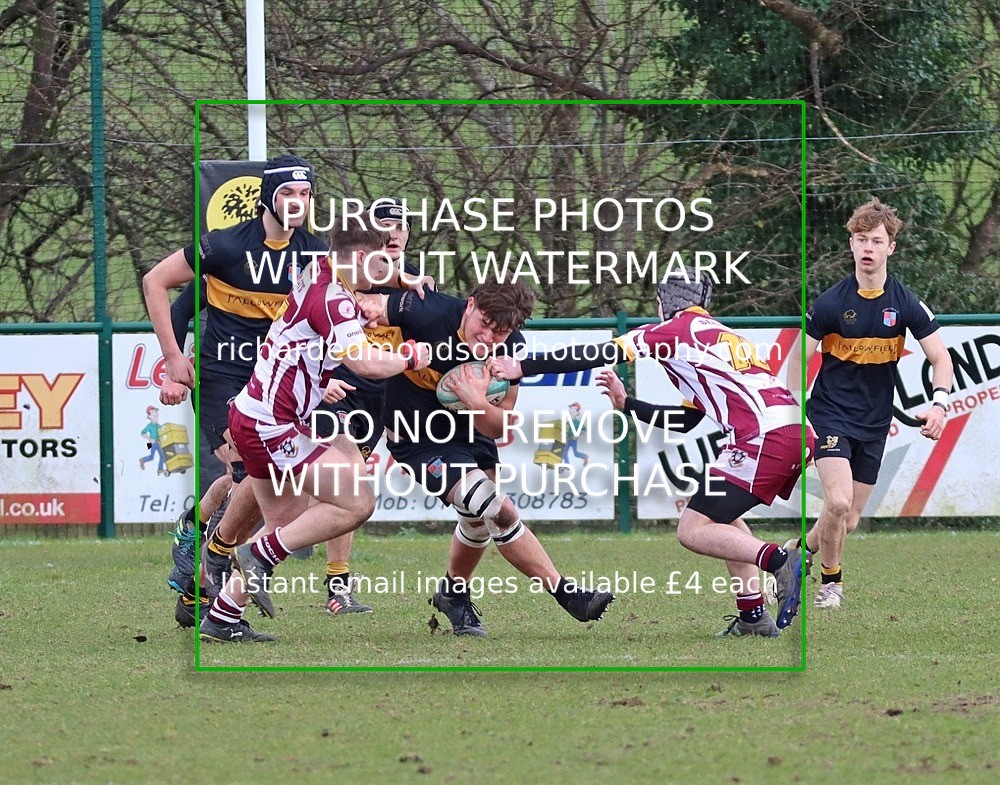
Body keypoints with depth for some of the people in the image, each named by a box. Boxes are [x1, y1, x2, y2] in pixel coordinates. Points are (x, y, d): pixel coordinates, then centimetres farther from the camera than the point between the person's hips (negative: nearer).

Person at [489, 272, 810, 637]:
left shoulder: (674, 330, 8)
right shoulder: (722, 335, 32)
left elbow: (601, 356, 3)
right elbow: (683, 420, 37)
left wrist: (522, 368, 4)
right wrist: (627, 403, 45)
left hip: (764, 436, -8)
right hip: (796, 428, 8)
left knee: (692, 530, -4)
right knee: (720, 516, 26)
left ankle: (780, 562, -25)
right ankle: (753, 617, 17)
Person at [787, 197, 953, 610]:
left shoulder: (906, 304, -6)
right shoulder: (830, 303, -11)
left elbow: (940, 358, -1)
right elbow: (800, 357, -1)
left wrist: (939, 405, -18)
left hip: (874, 421, 3)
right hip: (830, 413, -3)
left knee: (849, 520, 7)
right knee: (838, 501, -22)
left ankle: (801, 549, 37)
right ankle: (831, 581, 1)